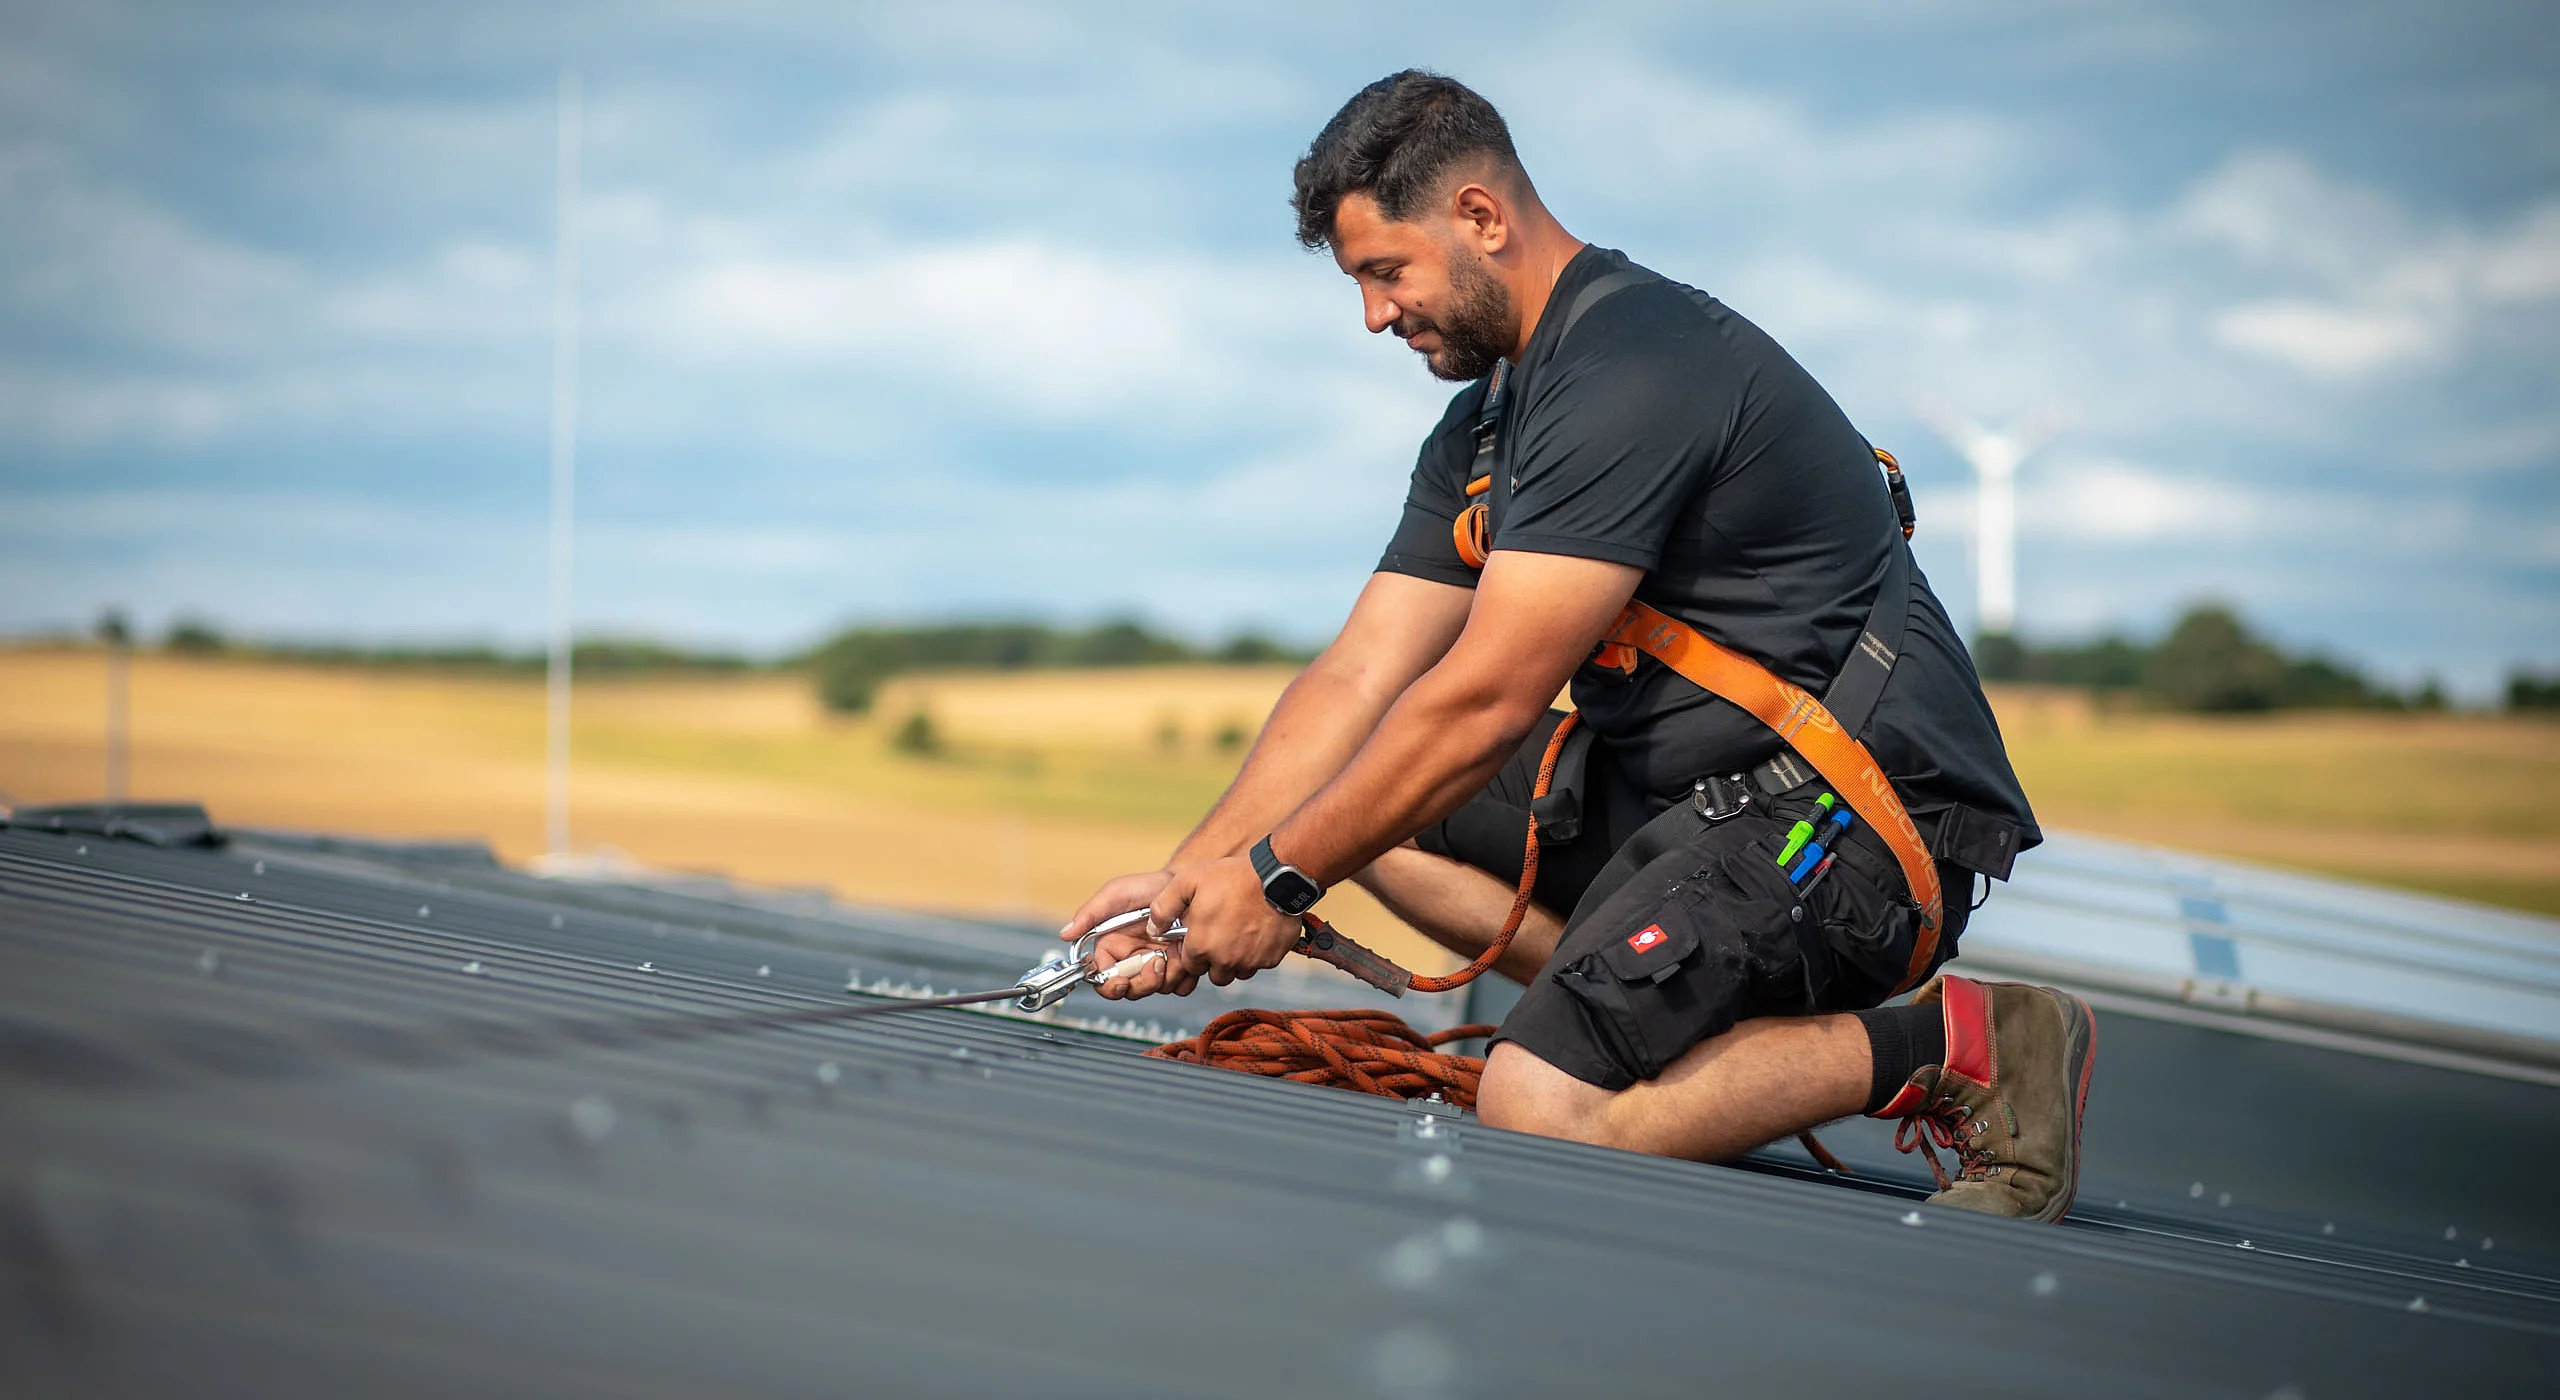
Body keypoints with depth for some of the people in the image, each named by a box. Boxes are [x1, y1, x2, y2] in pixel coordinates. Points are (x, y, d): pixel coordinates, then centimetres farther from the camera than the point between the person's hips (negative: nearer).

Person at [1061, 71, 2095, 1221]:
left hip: (1856, 816, -10)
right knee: (1376, 805, 9)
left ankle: (1953, 1049, -9)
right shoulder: (1484, 428, 14)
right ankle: (1711, 1034, 2)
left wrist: (1277, 876, -13)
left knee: (1538, 1109, -24)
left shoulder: (1633, 368, -18)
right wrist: (1188, 876, 0)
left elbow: (1488, 698, -21)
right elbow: (1360, 677, 11)